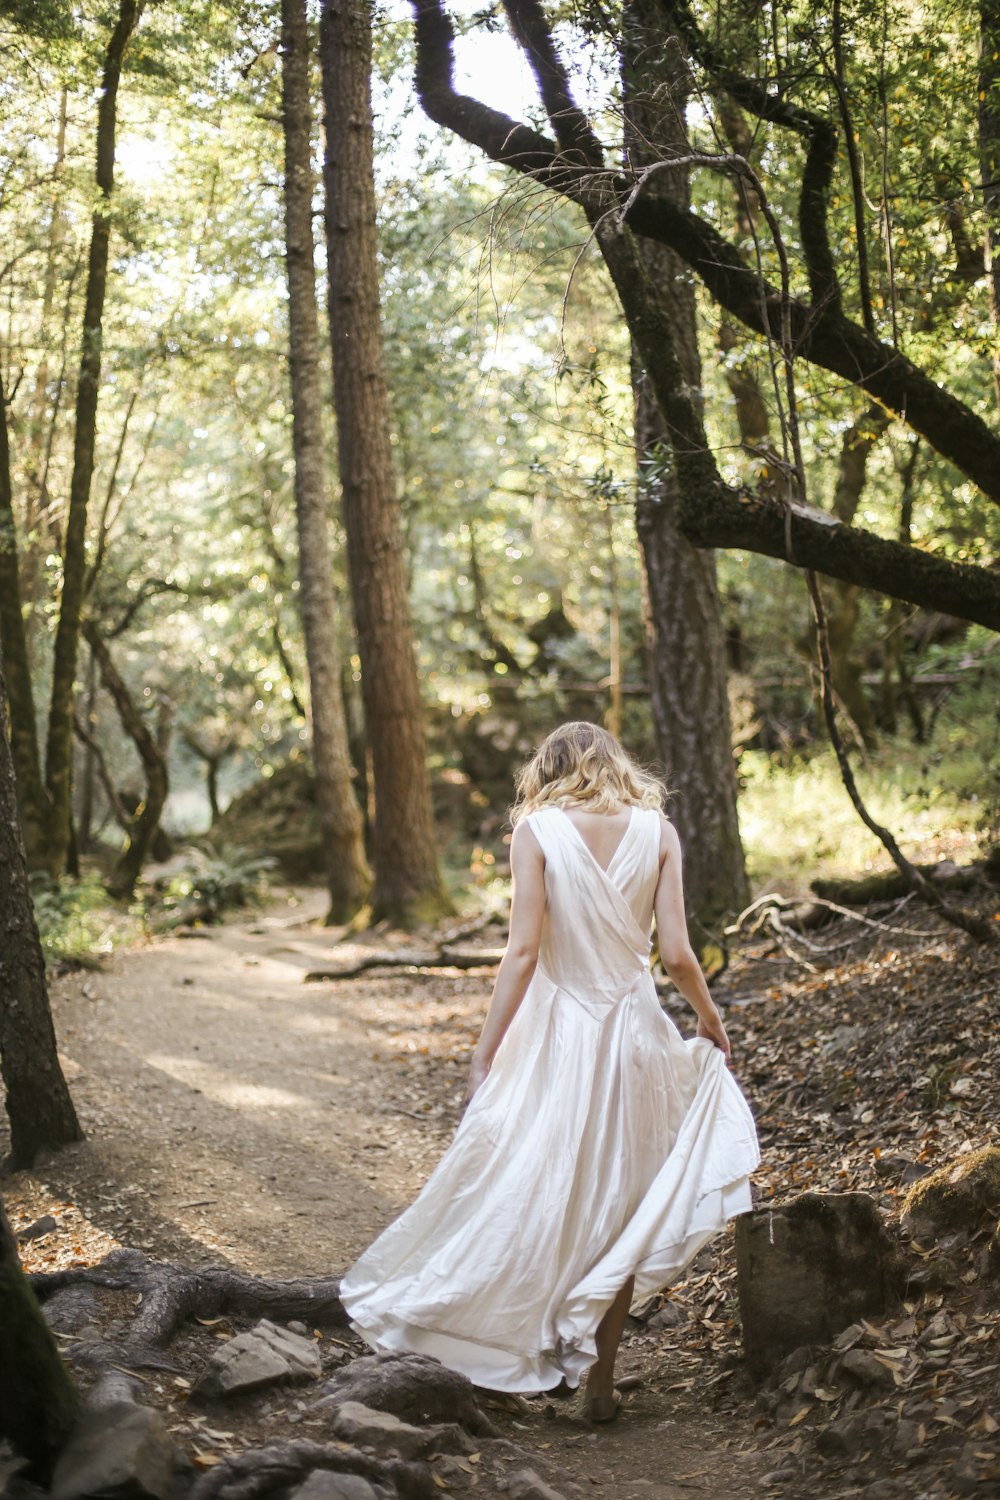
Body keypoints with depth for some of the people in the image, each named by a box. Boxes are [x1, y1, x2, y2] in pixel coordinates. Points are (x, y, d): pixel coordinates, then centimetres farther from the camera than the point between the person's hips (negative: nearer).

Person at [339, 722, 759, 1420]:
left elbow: (524, 951, -12)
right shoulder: (657, 830, 0)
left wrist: (486, 1052, -8)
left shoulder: (539, 830, -6)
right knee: (620, 1207, 12)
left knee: (536, 1196, 12)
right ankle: (601, 1379, 17)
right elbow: (676, 954, -4)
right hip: (636, 1029, 2)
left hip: (558, 1031, -2)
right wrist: (712, 1021, 14)